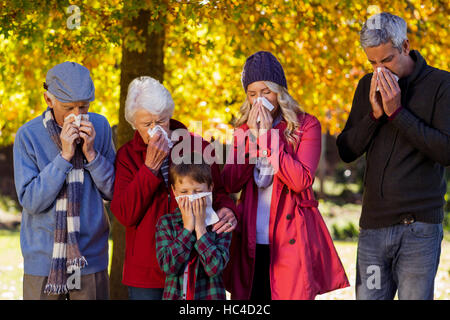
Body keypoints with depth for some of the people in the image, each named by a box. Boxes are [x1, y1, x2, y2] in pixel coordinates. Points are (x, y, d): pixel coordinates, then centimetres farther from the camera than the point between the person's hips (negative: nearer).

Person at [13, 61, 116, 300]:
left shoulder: (99, 127, 0)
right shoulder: (28, 135, -9)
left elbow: (113, 192, 1)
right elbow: (30, 201, -14)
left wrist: (91, 153, -13)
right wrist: (65, 156, -19)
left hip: (91, 260, 2)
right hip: (43, 260, -2)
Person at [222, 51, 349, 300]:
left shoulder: (305, 125, 0)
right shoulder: (243, 129, 12)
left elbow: (301, 181, -14)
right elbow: (230, 184, 0)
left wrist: (269, 135, -13)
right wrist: (252, 136, -8)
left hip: (292, 240, -3)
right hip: (251, 241, 4)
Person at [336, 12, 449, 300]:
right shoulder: (369, 86, 11)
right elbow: (346, 151, 9)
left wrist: (397, 112, -15)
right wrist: (374, 114, -7)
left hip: (418, 226, -4)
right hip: (373, 224, 4)